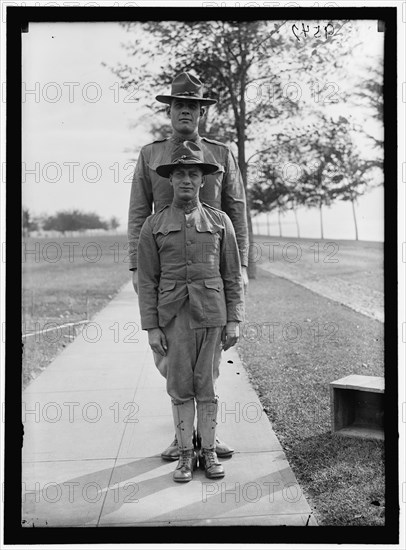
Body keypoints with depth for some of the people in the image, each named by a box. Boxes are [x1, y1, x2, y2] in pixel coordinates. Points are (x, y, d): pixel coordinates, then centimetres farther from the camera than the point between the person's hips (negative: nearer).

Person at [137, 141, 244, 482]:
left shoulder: (220, 221, 2)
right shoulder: (154, 226, 1)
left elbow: (233, 276, 3)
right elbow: (147, 281, 0)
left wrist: (234, 321, -2)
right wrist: (151, 327, -4)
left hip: (211, 315, 0)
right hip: (173, 317, 0)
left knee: (206, 386, 6)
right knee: (180, 388, 6)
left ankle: (209, 452, 19)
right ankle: (186, 455, 17)